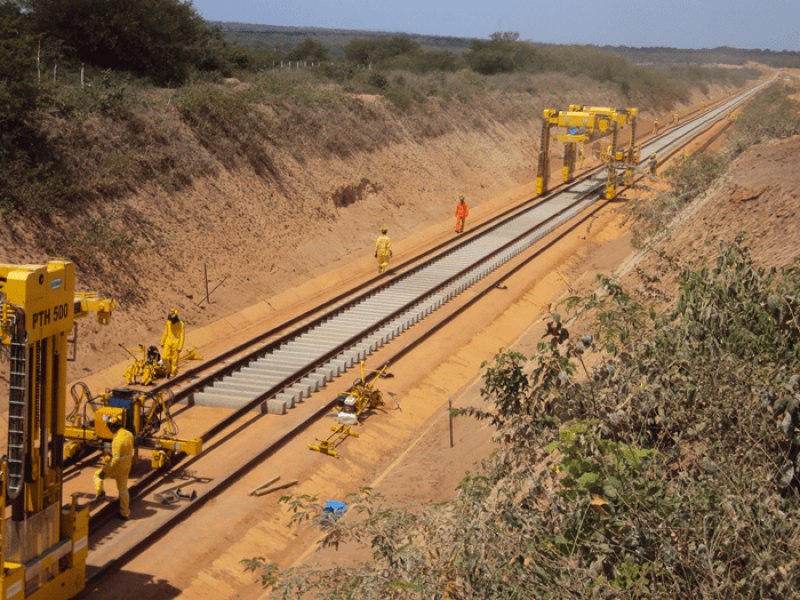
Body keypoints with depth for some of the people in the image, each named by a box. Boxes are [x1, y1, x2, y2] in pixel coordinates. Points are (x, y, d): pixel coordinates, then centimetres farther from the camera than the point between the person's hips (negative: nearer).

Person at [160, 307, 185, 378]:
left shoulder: (181, 324, -14)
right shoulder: (168, 322, 0)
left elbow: (182, 337, -13)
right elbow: (165, 333, 10)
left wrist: (180, 347, -15)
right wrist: (162, 342, 12)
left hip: (176, 343, -4)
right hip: (168, 342, 4)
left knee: (174, 360, 1)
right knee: (165, 357, -7)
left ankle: (173, 374, 14)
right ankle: (169, 369, 17)